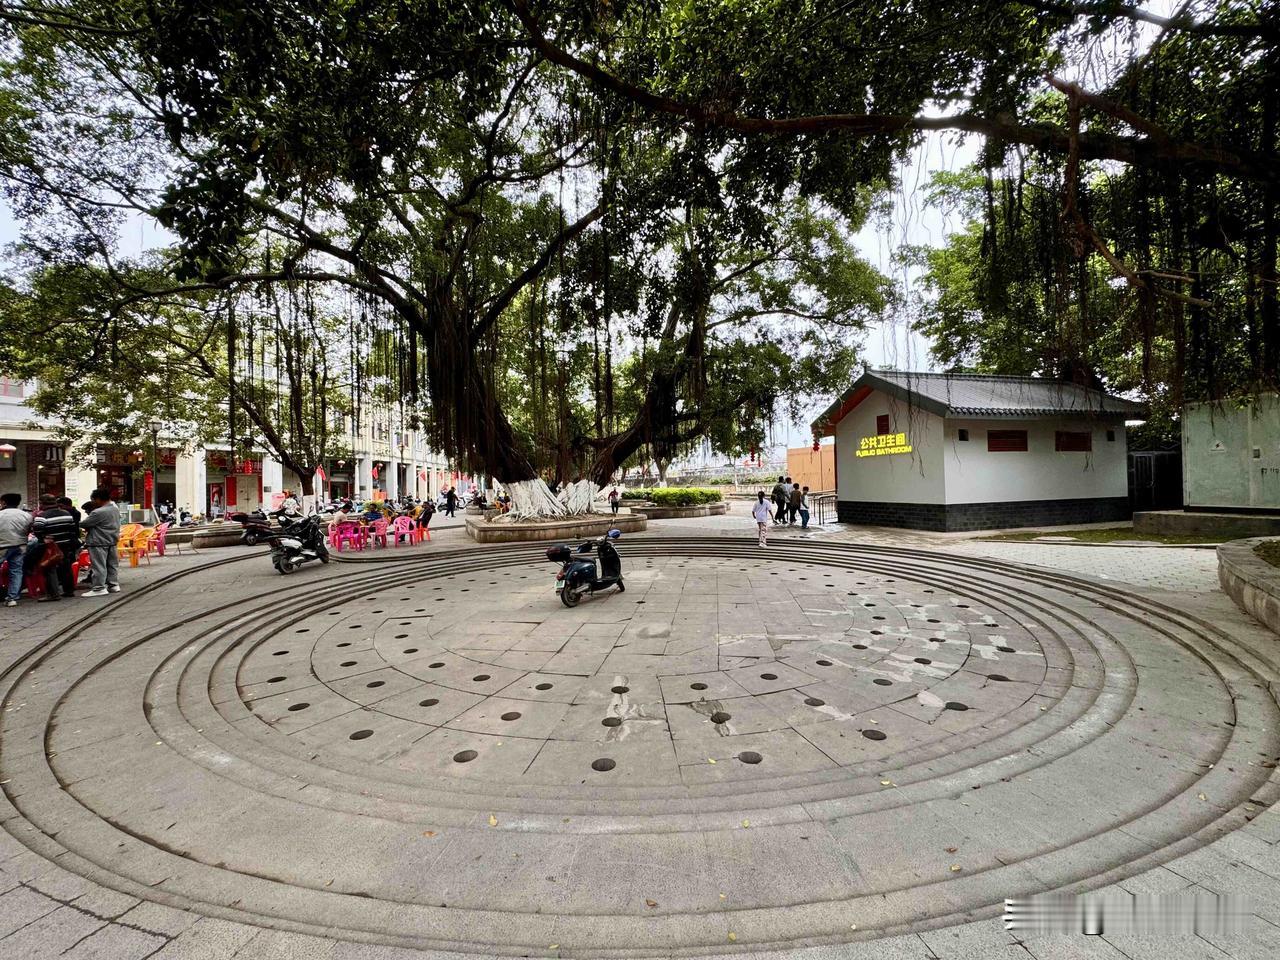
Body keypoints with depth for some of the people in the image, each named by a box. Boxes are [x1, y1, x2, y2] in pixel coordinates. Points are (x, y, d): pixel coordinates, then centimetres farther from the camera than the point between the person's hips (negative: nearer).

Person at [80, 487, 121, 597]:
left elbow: (84, 524, -14)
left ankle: (99, 588, -1)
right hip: (112, 540, 9)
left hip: (99, 542, -9)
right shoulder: (115, 508, 6)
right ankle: (114, 585, 20)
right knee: (112, 564, 14)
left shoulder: (98, 512, -20)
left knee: (98, 565, -3)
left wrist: (79, 524, 10)